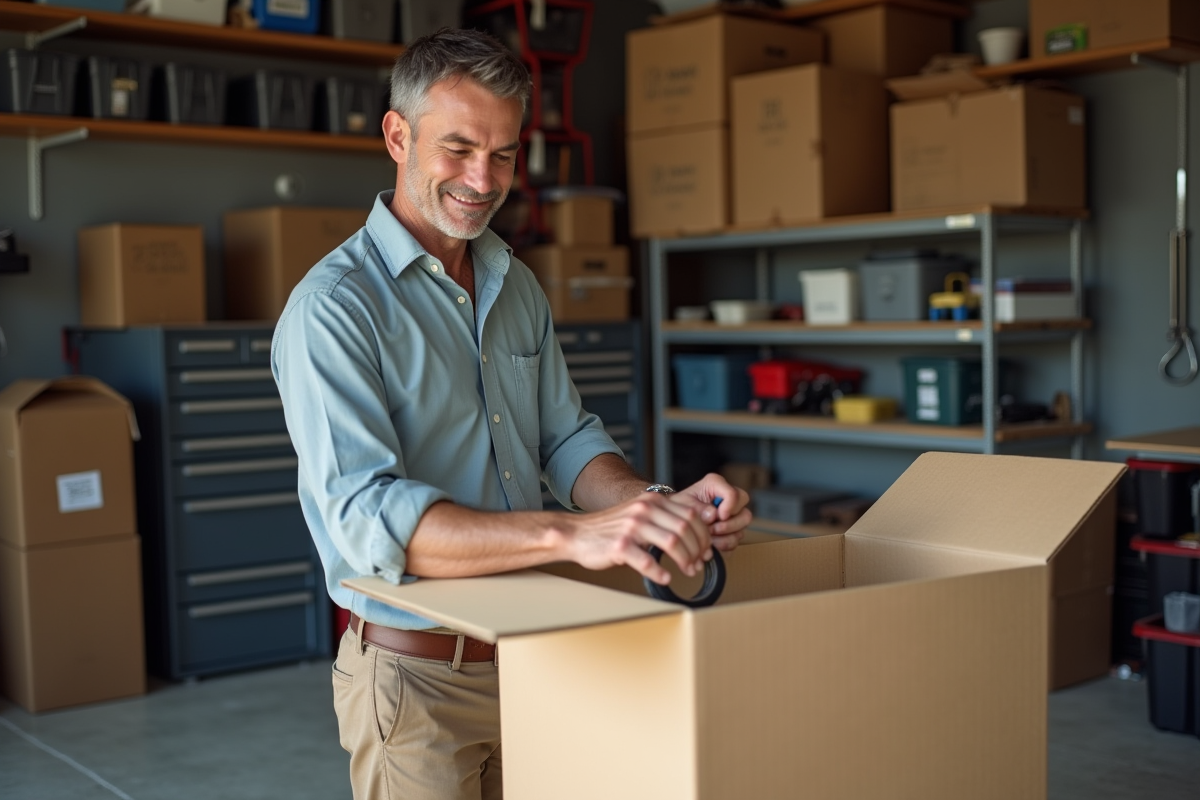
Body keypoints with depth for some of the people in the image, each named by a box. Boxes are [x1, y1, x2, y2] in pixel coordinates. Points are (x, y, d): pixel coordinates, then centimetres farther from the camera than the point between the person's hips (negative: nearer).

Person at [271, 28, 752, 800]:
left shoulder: (517, 287, 8)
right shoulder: (333, 308, -18)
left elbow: (567, 437, 7)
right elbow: (368, 517, -28)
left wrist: (661, 507, -14)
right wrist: (572, 534, -40)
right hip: (417, 673, -6)